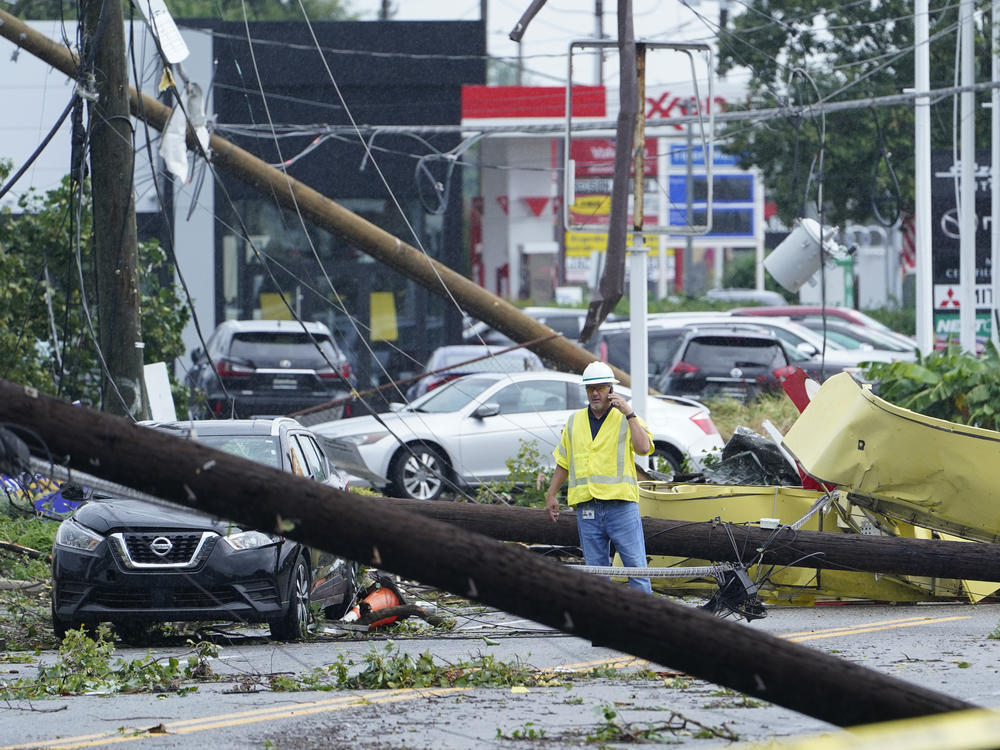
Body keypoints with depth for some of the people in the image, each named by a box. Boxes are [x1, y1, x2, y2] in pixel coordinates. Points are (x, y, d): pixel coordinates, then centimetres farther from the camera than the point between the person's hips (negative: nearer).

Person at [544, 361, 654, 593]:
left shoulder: (626, 419, 4)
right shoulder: (574, 422, 15)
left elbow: (644, 448, -14)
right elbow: (563, 462, 22)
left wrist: (629, 414, -14)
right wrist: (551, 495, 18)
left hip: (620, 503, -3)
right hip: (587, 508, 3)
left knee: (635, 563, -7)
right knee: (595, 569, 4)